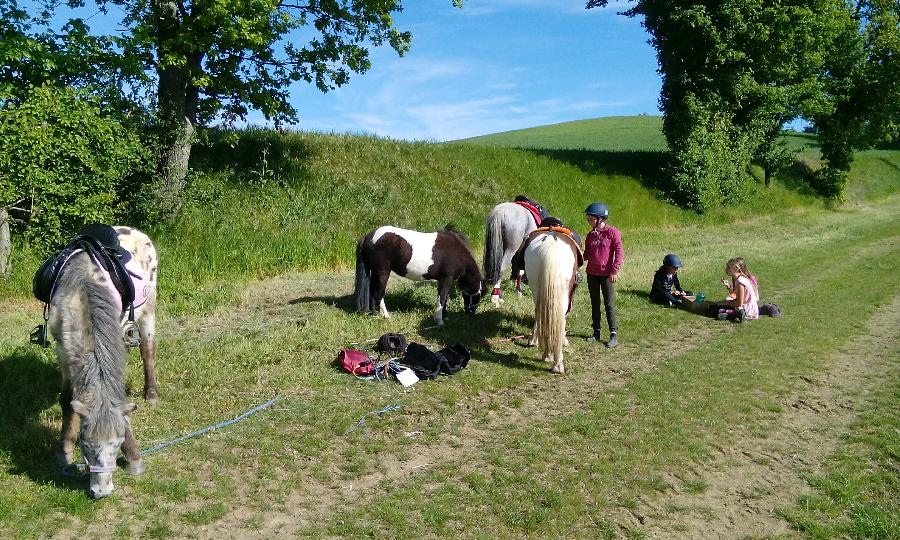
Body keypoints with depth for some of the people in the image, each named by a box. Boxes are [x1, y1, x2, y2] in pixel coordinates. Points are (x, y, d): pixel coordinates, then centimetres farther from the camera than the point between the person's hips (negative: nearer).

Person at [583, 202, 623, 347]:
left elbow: (619, 252, -11)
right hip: (592, 274, 6)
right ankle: (597, 332, 21)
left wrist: (615, 270, -15)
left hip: (607, 274, -6)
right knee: (595, 303, 12)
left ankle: (614, 334, 4)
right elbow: (586, 254, 11)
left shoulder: (612, 232, -9)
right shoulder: (590, 235, 7)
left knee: (609, 304, -3)